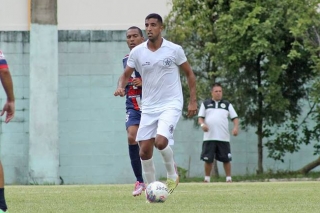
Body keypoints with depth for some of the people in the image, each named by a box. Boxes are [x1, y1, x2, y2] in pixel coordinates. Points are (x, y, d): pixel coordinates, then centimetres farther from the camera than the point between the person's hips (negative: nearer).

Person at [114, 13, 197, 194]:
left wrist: (193, 101, -2)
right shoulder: (137, 52, 0)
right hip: (148, 107, 4)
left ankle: (172, 172, 5)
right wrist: (121, 86, -14)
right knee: (145, 151, 0)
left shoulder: (174, 50, -6)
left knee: (161, 141, -24)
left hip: (171, 105, -4)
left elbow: (189, 73, 4)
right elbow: (126, 74, 9)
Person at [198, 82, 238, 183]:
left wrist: (236, 127, -9)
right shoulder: (205, 104, 14)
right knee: (208, 159, -1)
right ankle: (207, 179, 10)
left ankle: (229, 179, 7)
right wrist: (202, 124, -13)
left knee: (226, 159, -1)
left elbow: (235, 118, 10)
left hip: (223, 137, 0)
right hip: (209, 137, 0)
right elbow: (200, 118, 10)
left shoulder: (227, 104, 15)